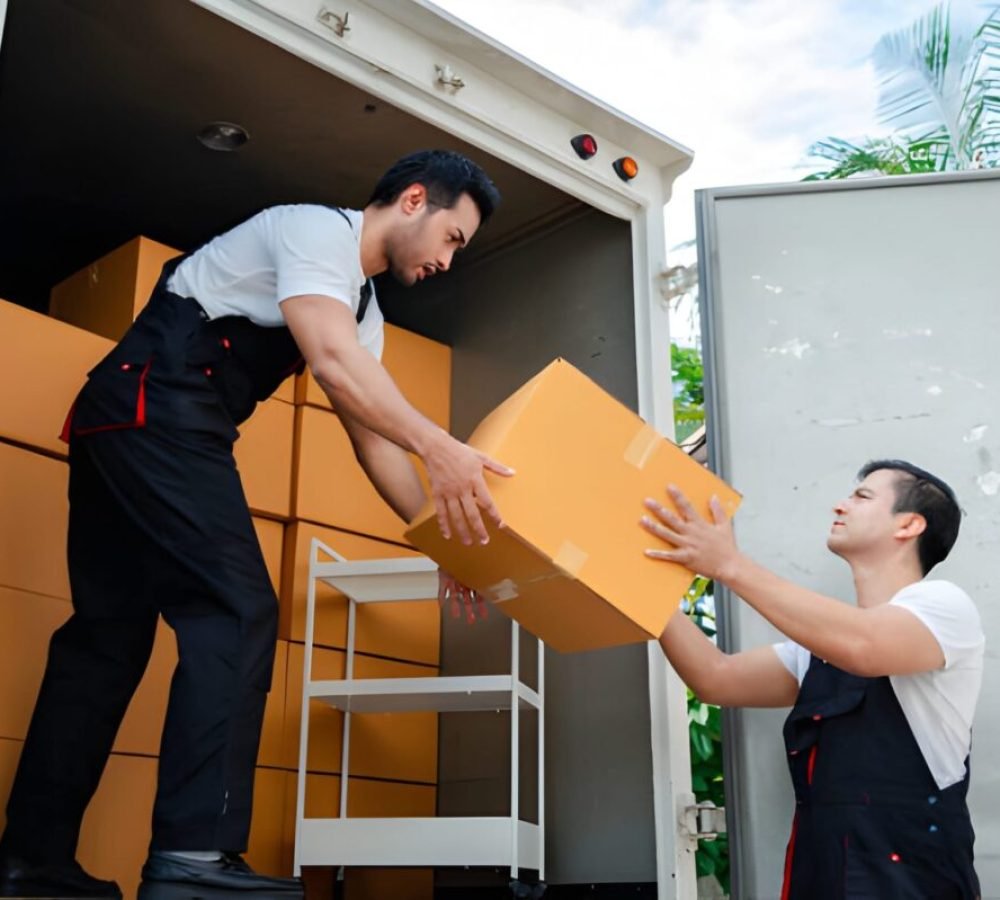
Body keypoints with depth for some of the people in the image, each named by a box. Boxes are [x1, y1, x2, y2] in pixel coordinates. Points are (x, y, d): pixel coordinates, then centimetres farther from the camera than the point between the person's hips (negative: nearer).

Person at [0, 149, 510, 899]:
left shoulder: (364, 308, 21)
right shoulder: (315, 228, -6)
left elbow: (371, 438, 17)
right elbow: (332, 362, -24)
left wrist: (442, 535, 8)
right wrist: (440, 448, -33)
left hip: (123, 428, 10)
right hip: (151, 408, -10)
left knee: (111, 631, 7)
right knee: (237, 611, -16)